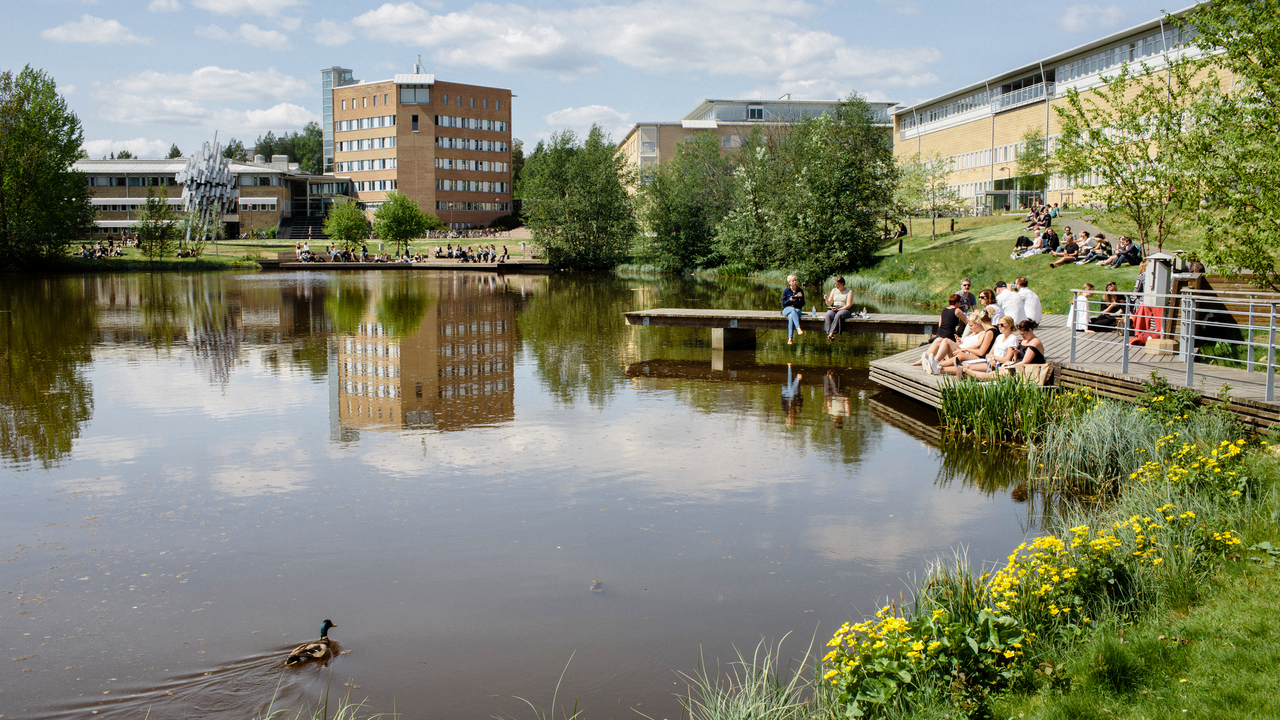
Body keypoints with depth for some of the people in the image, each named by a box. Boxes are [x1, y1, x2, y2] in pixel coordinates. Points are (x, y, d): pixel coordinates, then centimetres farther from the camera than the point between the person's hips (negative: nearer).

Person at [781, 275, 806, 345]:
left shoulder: (800, 290, 7)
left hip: (797, 310, 0)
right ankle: (798, 328, -55)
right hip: (787, 309, 0)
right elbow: (783, 303, 2)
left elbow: (802, 304, 6)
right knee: (793, 310, -39)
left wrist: (801, 298, -13)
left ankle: (790, 339, -43)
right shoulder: (786, 291, 5)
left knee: (791, 317, -36)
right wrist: (789, 300, -16)